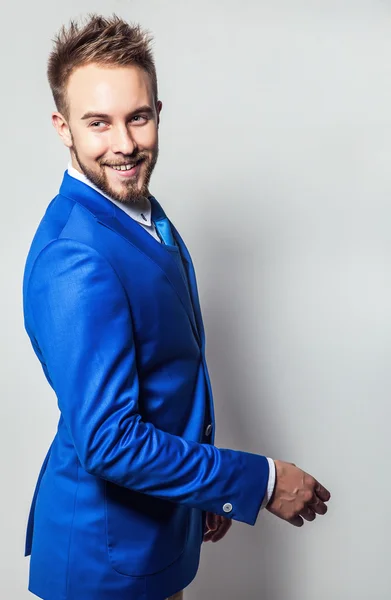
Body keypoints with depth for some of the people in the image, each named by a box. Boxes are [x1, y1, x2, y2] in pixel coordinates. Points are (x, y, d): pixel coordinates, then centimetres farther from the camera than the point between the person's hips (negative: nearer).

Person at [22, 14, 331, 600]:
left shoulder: (145, 213, 0)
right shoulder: (76, 259, -29)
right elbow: (108, 440, -30)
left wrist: (208, 487, 14)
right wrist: (260, 480, -22)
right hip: (109, 551, -8)